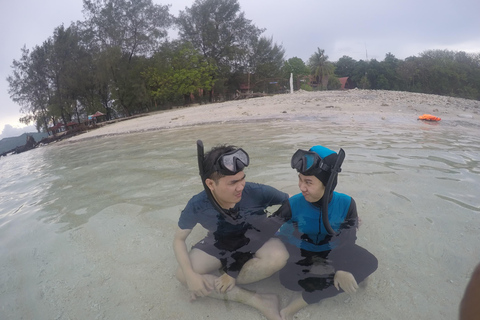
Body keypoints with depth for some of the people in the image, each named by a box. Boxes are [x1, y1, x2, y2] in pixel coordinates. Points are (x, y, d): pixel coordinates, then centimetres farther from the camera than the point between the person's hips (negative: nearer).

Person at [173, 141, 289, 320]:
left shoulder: (257, 192, -34)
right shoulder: (197, 206, -27)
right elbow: (179, 239, -12)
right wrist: (190, 274, -28)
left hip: (256, 237, -1)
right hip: (220, 243, 2)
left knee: (278, 257, -33)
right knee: (182, 275, -17)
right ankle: (257, 301, -20)